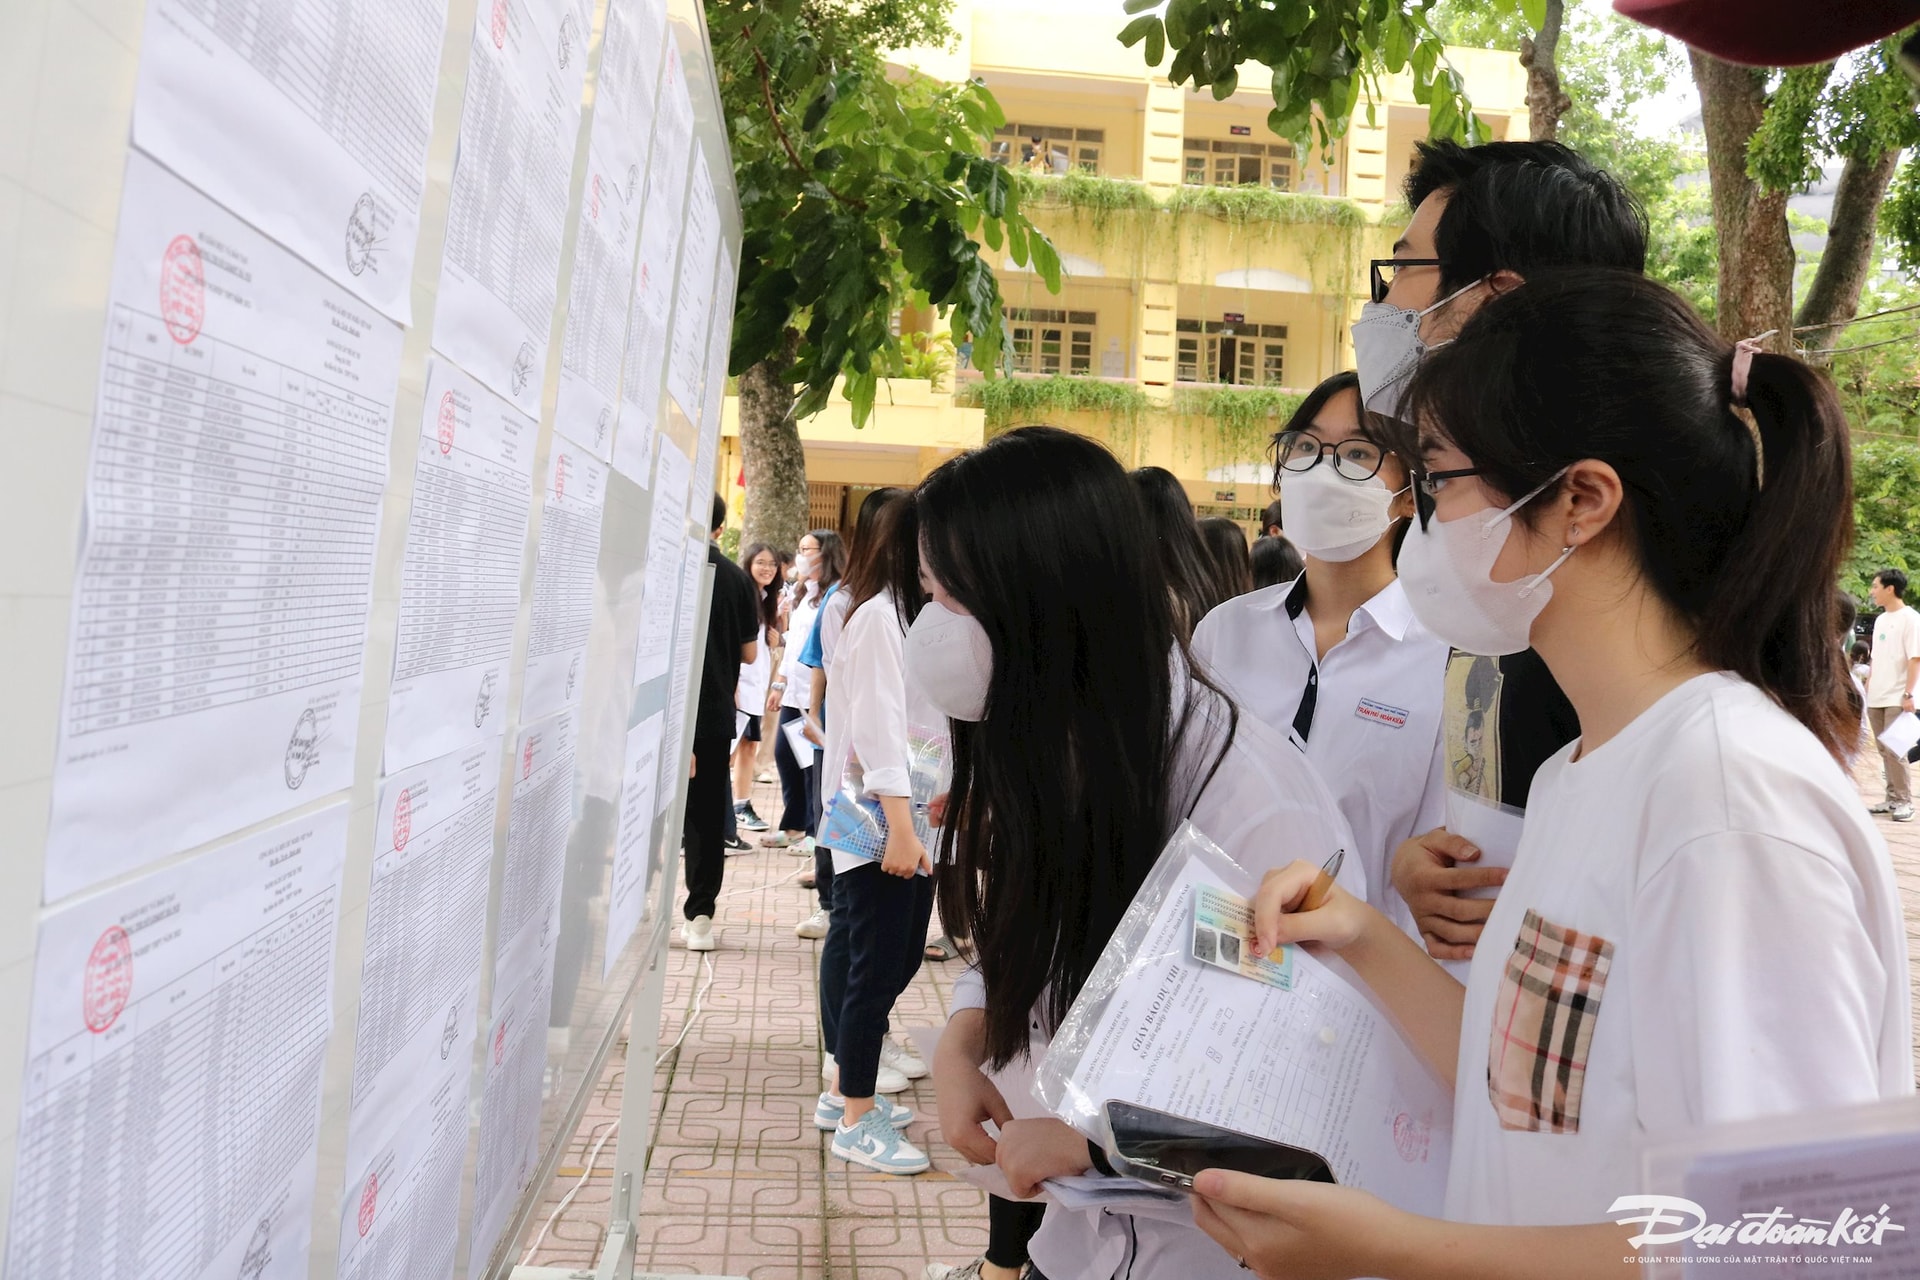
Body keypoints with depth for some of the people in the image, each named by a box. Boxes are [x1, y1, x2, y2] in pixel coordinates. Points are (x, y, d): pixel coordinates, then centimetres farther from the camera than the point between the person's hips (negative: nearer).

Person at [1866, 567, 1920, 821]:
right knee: (1884, 751, 9)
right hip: (1875, 698, 7)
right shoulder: (1880, 620, 14)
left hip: (1896, 698, -7)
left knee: (1895, 751, -6)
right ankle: (1892, 798, 15)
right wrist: (1866, 689, 14)